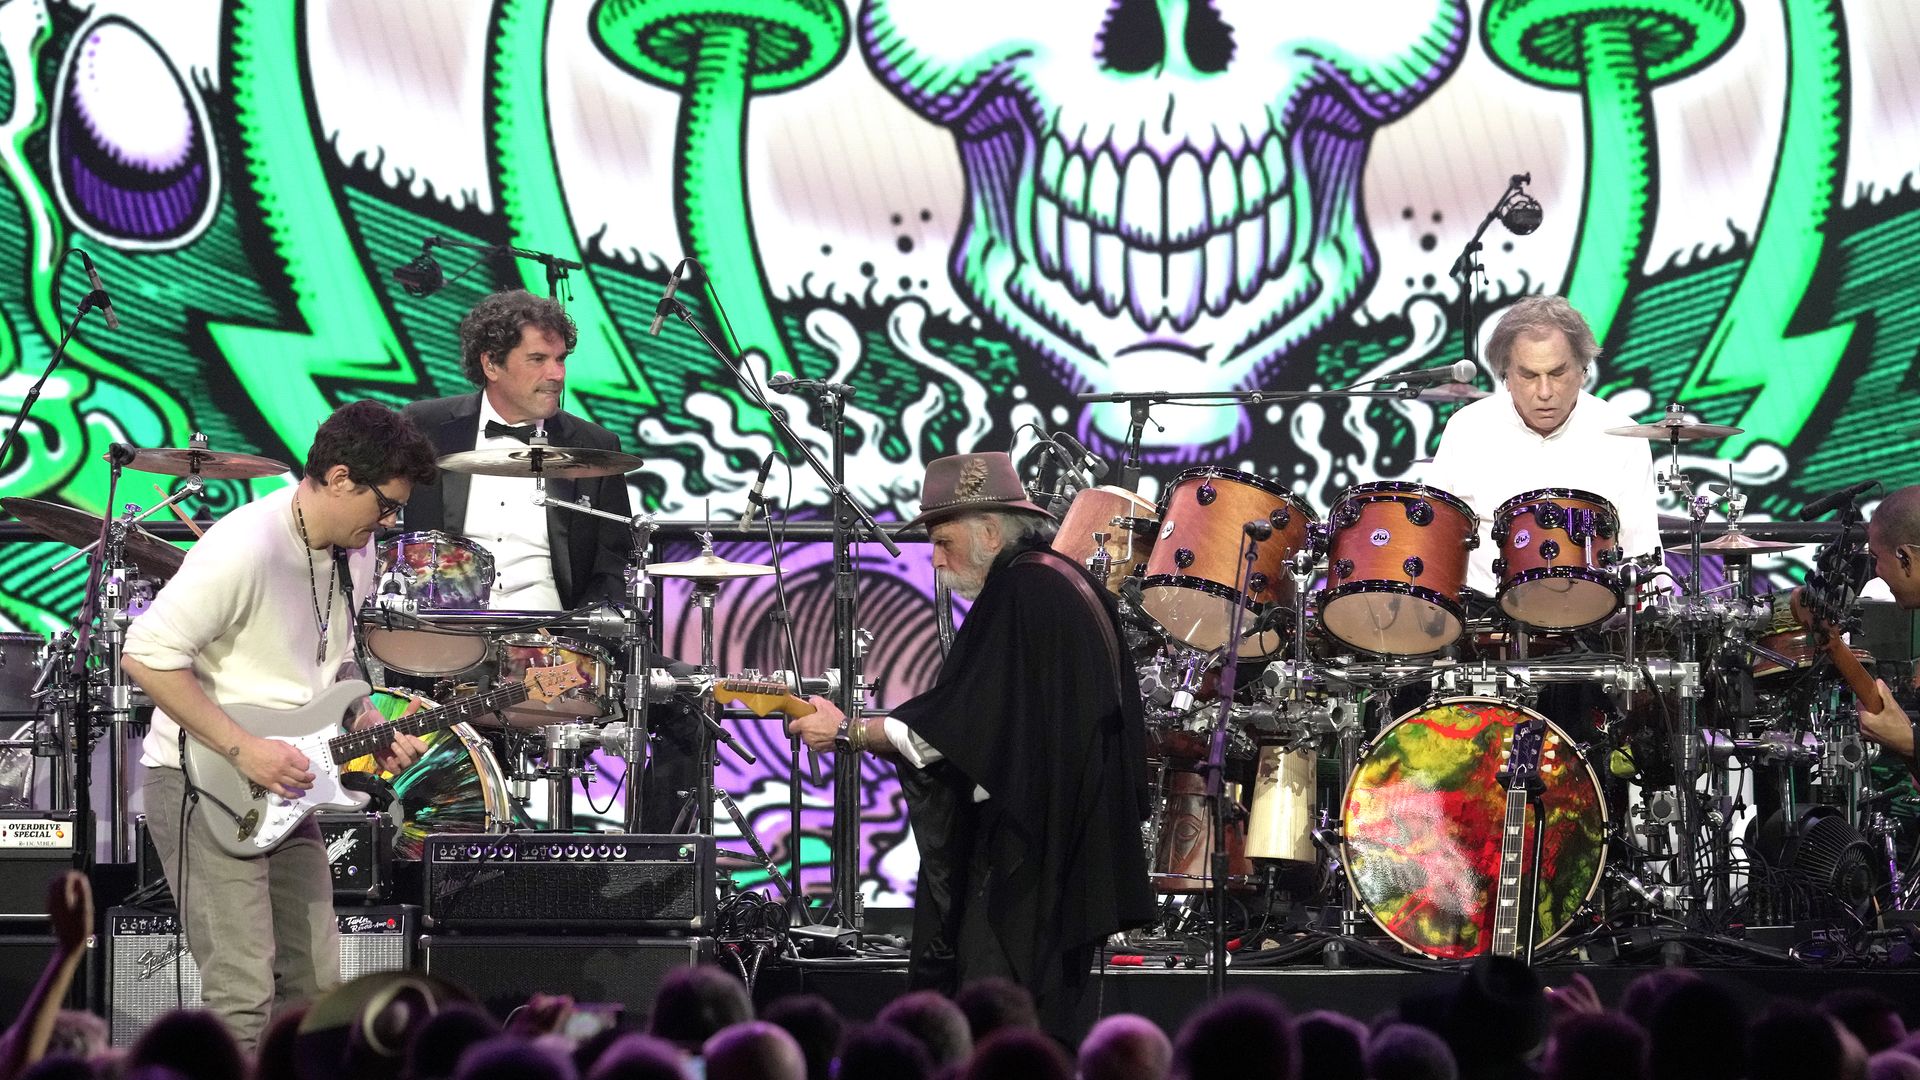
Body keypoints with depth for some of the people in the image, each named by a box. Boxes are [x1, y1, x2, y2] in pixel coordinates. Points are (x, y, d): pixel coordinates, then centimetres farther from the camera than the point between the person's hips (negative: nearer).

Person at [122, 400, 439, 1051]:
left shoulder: (356, 555, 8)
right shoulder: (246, 546, -21)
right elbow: (146, 655, -23)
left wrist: (367, 728, 3)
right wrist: (242, 749, -23)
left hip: (283, 789, 9)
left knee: (315, 987, 9)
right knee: (245, 998, -15)